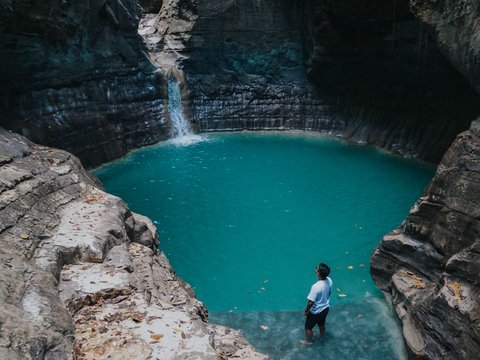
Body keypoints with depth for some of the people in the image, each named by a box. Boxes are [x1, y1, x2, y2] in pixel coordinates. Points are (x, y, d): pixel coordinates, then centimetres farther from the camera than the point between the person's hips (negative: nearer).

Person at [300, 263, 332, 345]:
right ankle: (322, 336, 58)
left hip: (316, 312, -6)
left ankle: (308, 341, 44)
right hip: (326, 308, 6)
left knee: (308, 327, 22)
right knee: (322, 324, 34)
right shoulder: (329, 280, -17)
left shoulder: (316, 286, -39)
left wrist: (306, 311, -11)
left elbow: (311, 302, -28)